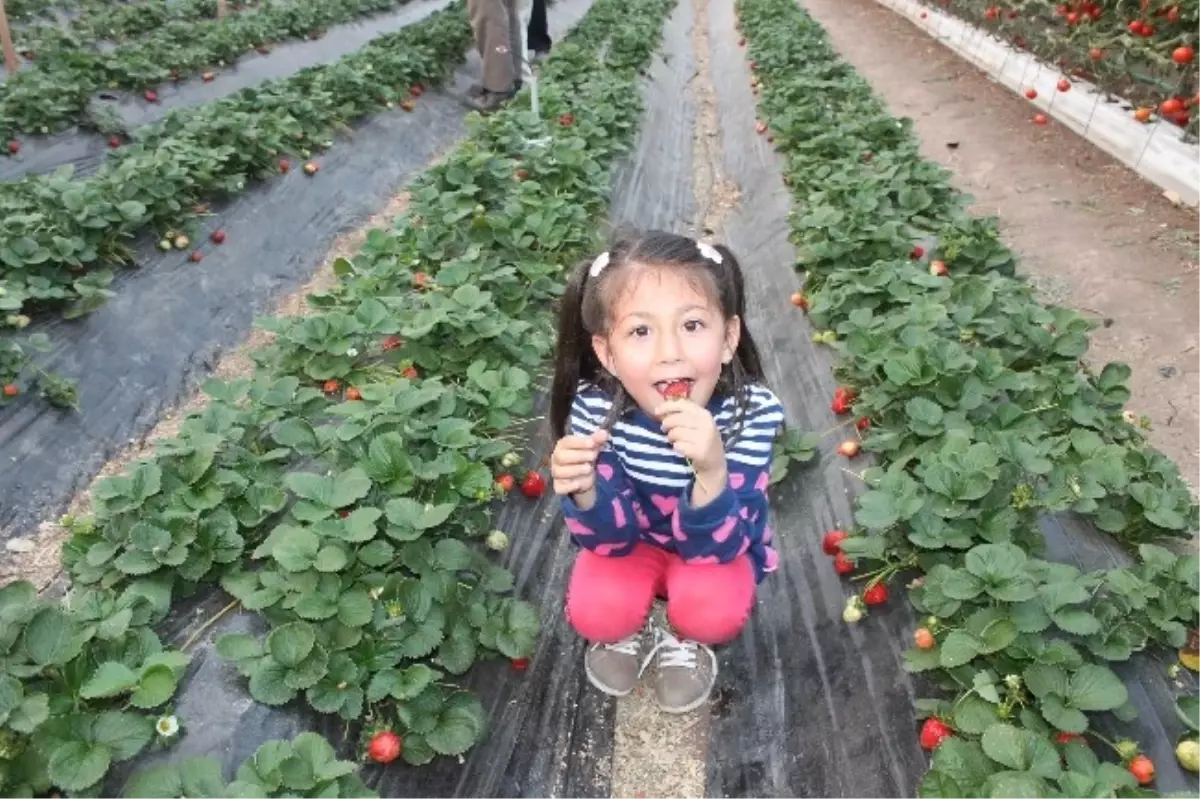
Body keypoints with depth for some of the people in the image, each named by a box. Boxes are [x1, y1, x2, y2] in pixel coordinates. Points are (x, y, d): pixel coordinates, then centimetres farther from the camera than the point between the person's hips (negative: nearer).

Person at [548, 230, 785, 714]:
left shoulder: (753, 411, -31)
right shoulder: (595, 410, -29)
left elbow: (714, 547, -29)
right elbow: (610, 537, -21)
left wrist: (712, 471, -51)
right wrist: (584, 492, -45)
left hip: (717, 547, 0)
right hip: (634, 540, 1)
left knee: (713, 609, -28)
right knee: (594, 611, -24)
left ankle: (683, 641, 10)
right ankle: (630, 631, 14)